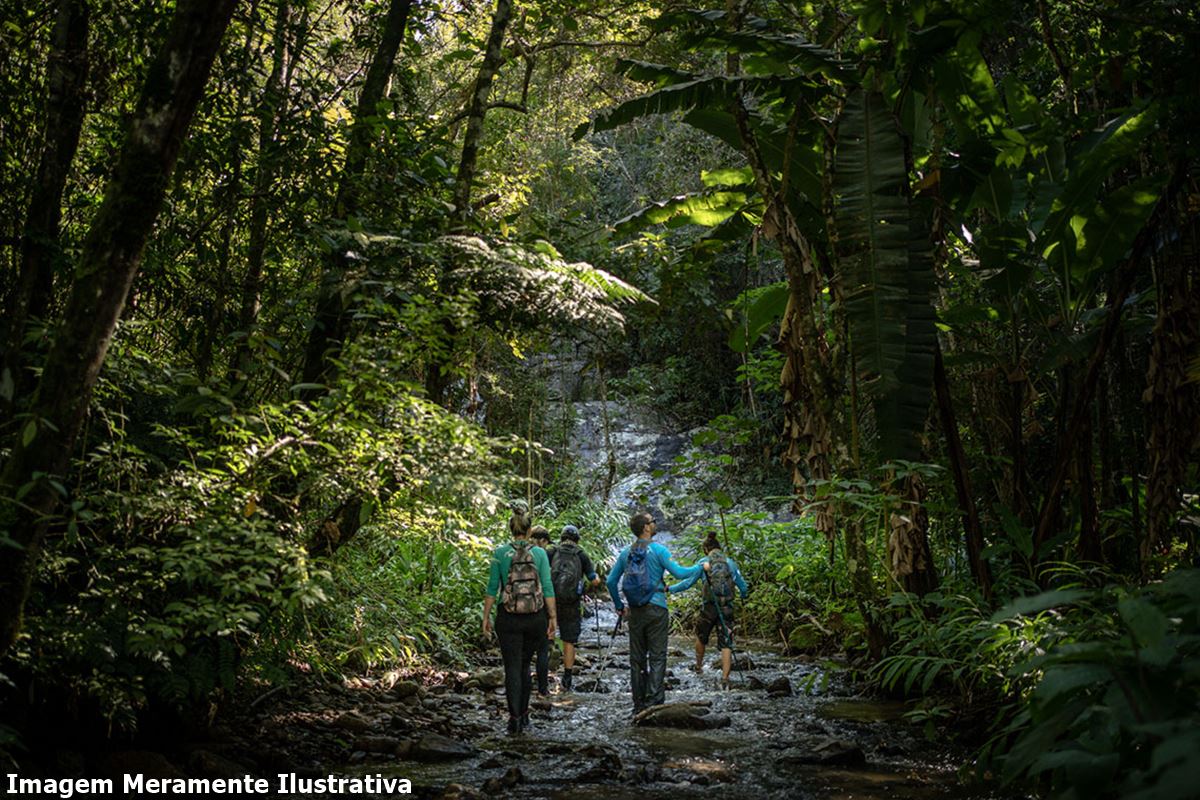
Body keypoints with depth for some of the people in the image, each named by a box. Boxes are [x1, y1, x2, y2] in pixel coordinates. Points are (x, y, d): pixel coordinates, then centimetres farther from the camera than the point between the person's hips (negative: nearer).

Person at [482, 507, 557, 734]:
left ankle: (515, 718, -4)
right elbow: (548, 588, -3)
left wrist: (486, 617, 3)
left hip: (508, 618, -2)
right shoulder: (540, 553, -2)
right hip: (536, 617, 2)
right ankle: (524, 715, 22)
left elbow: (492, 588, -4)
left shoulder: (500, 553, -4)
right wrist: (553, 617, 3)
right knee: (525, 665, 18)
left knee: (512, 668, 4)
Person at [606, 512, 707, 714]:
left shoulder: (626, 553, 7)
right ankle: (655, 701, -9)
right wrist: (700, 567, 4)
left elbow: (611, 581, 11)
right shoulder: (658, 550, -8)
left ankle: (639, 704, 13)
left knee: (637, 658, 9)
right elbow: (679, 573, -12)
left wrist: (619, 606, 21)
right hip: (656, 610, -5)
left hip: (635, 612, 5)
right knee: (657, 657, -2)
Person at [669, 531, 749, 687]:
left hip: (709, 607, -1)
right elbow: (743, 587, 8)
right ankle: (725, 679, -8)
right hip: (727, 608, 1)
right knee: (726, 644, 3)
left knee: (701, 637, 24)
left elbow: (688, 582, -6)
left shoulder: (704, 562, -1)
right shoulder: (731, 563, 6)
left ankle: (699, 666, 43)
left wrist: (669, 589, 3)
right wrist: (743, 596, 30)